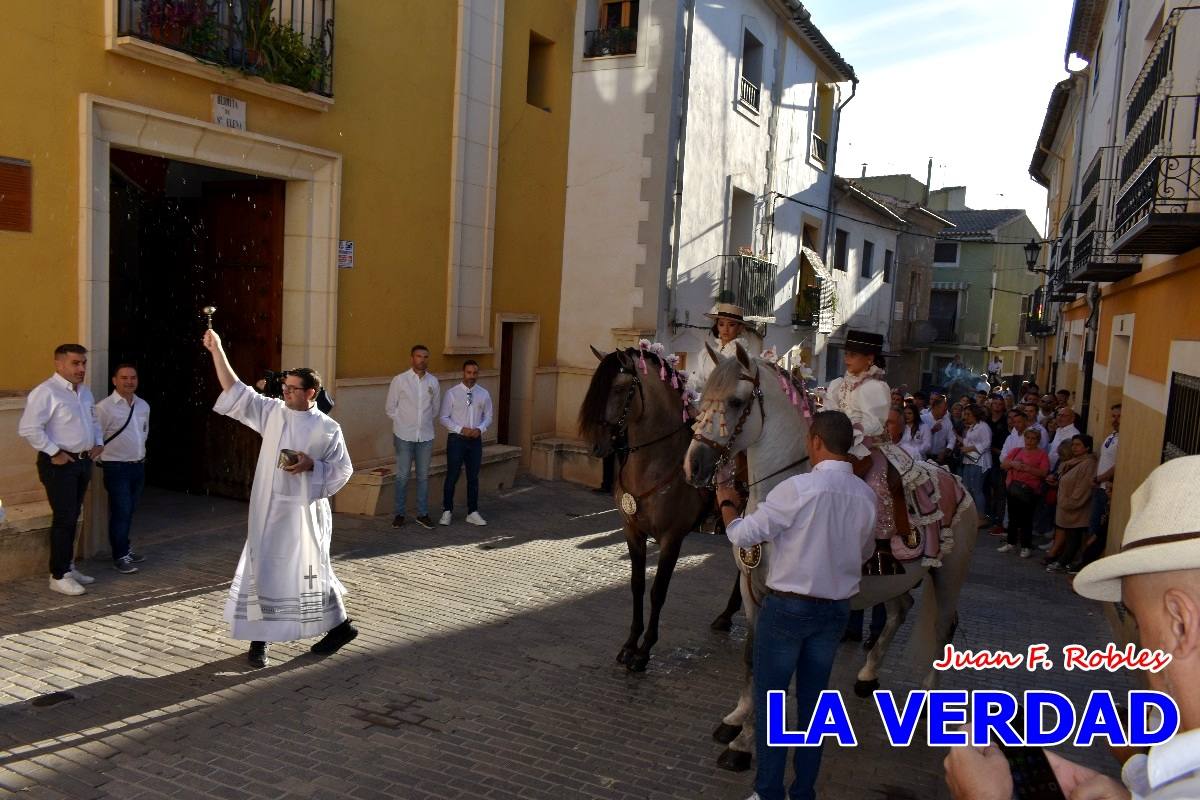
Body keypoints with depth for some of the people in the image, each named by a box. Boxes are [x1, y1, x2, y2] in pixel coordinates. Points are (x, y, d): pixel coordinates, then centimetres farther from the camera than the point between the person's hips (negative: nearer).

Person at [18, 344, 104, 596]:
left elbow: (94, 422, 28)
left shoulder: (85, 392, 14)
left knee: (72, 518, 15)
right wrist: (54, 452, -18)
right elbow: (28, 429, -20)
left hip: (83, 461, 8)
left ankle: (68, 567, 26)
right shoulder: (46, 392, -14)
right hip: (59, 463, -8)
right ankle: (59, 577, 1)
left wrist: (99, 443, 11)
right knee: (64, 519, -6)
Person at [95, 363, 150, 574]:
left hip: (139, 466, 6)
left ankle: (124, 548, 30)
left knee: (129, 511, 16)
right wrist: (102, 460, -5)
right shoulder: (104, 407, -13)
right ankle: (120, 557, 6)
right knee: (121, 512, -4)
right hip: (116, 468, -6)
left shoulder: (143, 406, 8)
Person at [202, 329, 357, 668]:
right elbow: (236, 391, 1)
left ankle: (340, 626, 24)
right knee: (262, 571, 6)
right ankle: (259, 640, 18)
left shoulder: (327, 429, -7)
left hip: (303, 511, -4)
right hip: (268, 508, 4)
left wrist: (311, 465, -19)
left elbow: (342, 470, -2)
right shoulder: (272, 412, 3)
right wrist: (217, 351, -7)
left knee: (308, 571, 4)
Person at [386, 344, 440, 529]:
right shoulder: (399, 380, -4)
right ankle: (398, 514, 13)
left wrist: (425, 421, 12)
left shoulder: (433, 382, 4)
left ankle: (422, 514, 18)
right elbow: (390, 408, 3)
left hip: (426, 436, 3)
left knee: (423, 476, 9)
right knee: (402, 476, 2)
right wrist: (403, 421, 5)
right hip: (404, 436, -3)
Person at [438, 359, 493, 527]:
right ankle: (447, 511, 16)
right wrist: (461, 429, -17)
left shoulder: (484, 394, 3)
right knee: (452, 477, 2)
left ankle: (472, 513, 20)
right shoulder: (452, 393, -7)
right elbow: (443, 418, -6)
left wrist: (480, 429, -12)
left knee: (473, 477, 10)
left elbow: (488, 417, 8)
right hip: (456, 439, -3)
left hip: (476, 440, 3)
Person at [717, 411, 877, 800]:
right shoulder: (867, 496, -3)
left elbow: (742, 535, -15)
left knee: (768, 700, 9)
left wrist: (727, 502, 3)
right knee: (813, 700, 17)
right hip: (836, 610, 5)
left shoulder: (797, 489, -21)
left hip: (787, 608, -5)